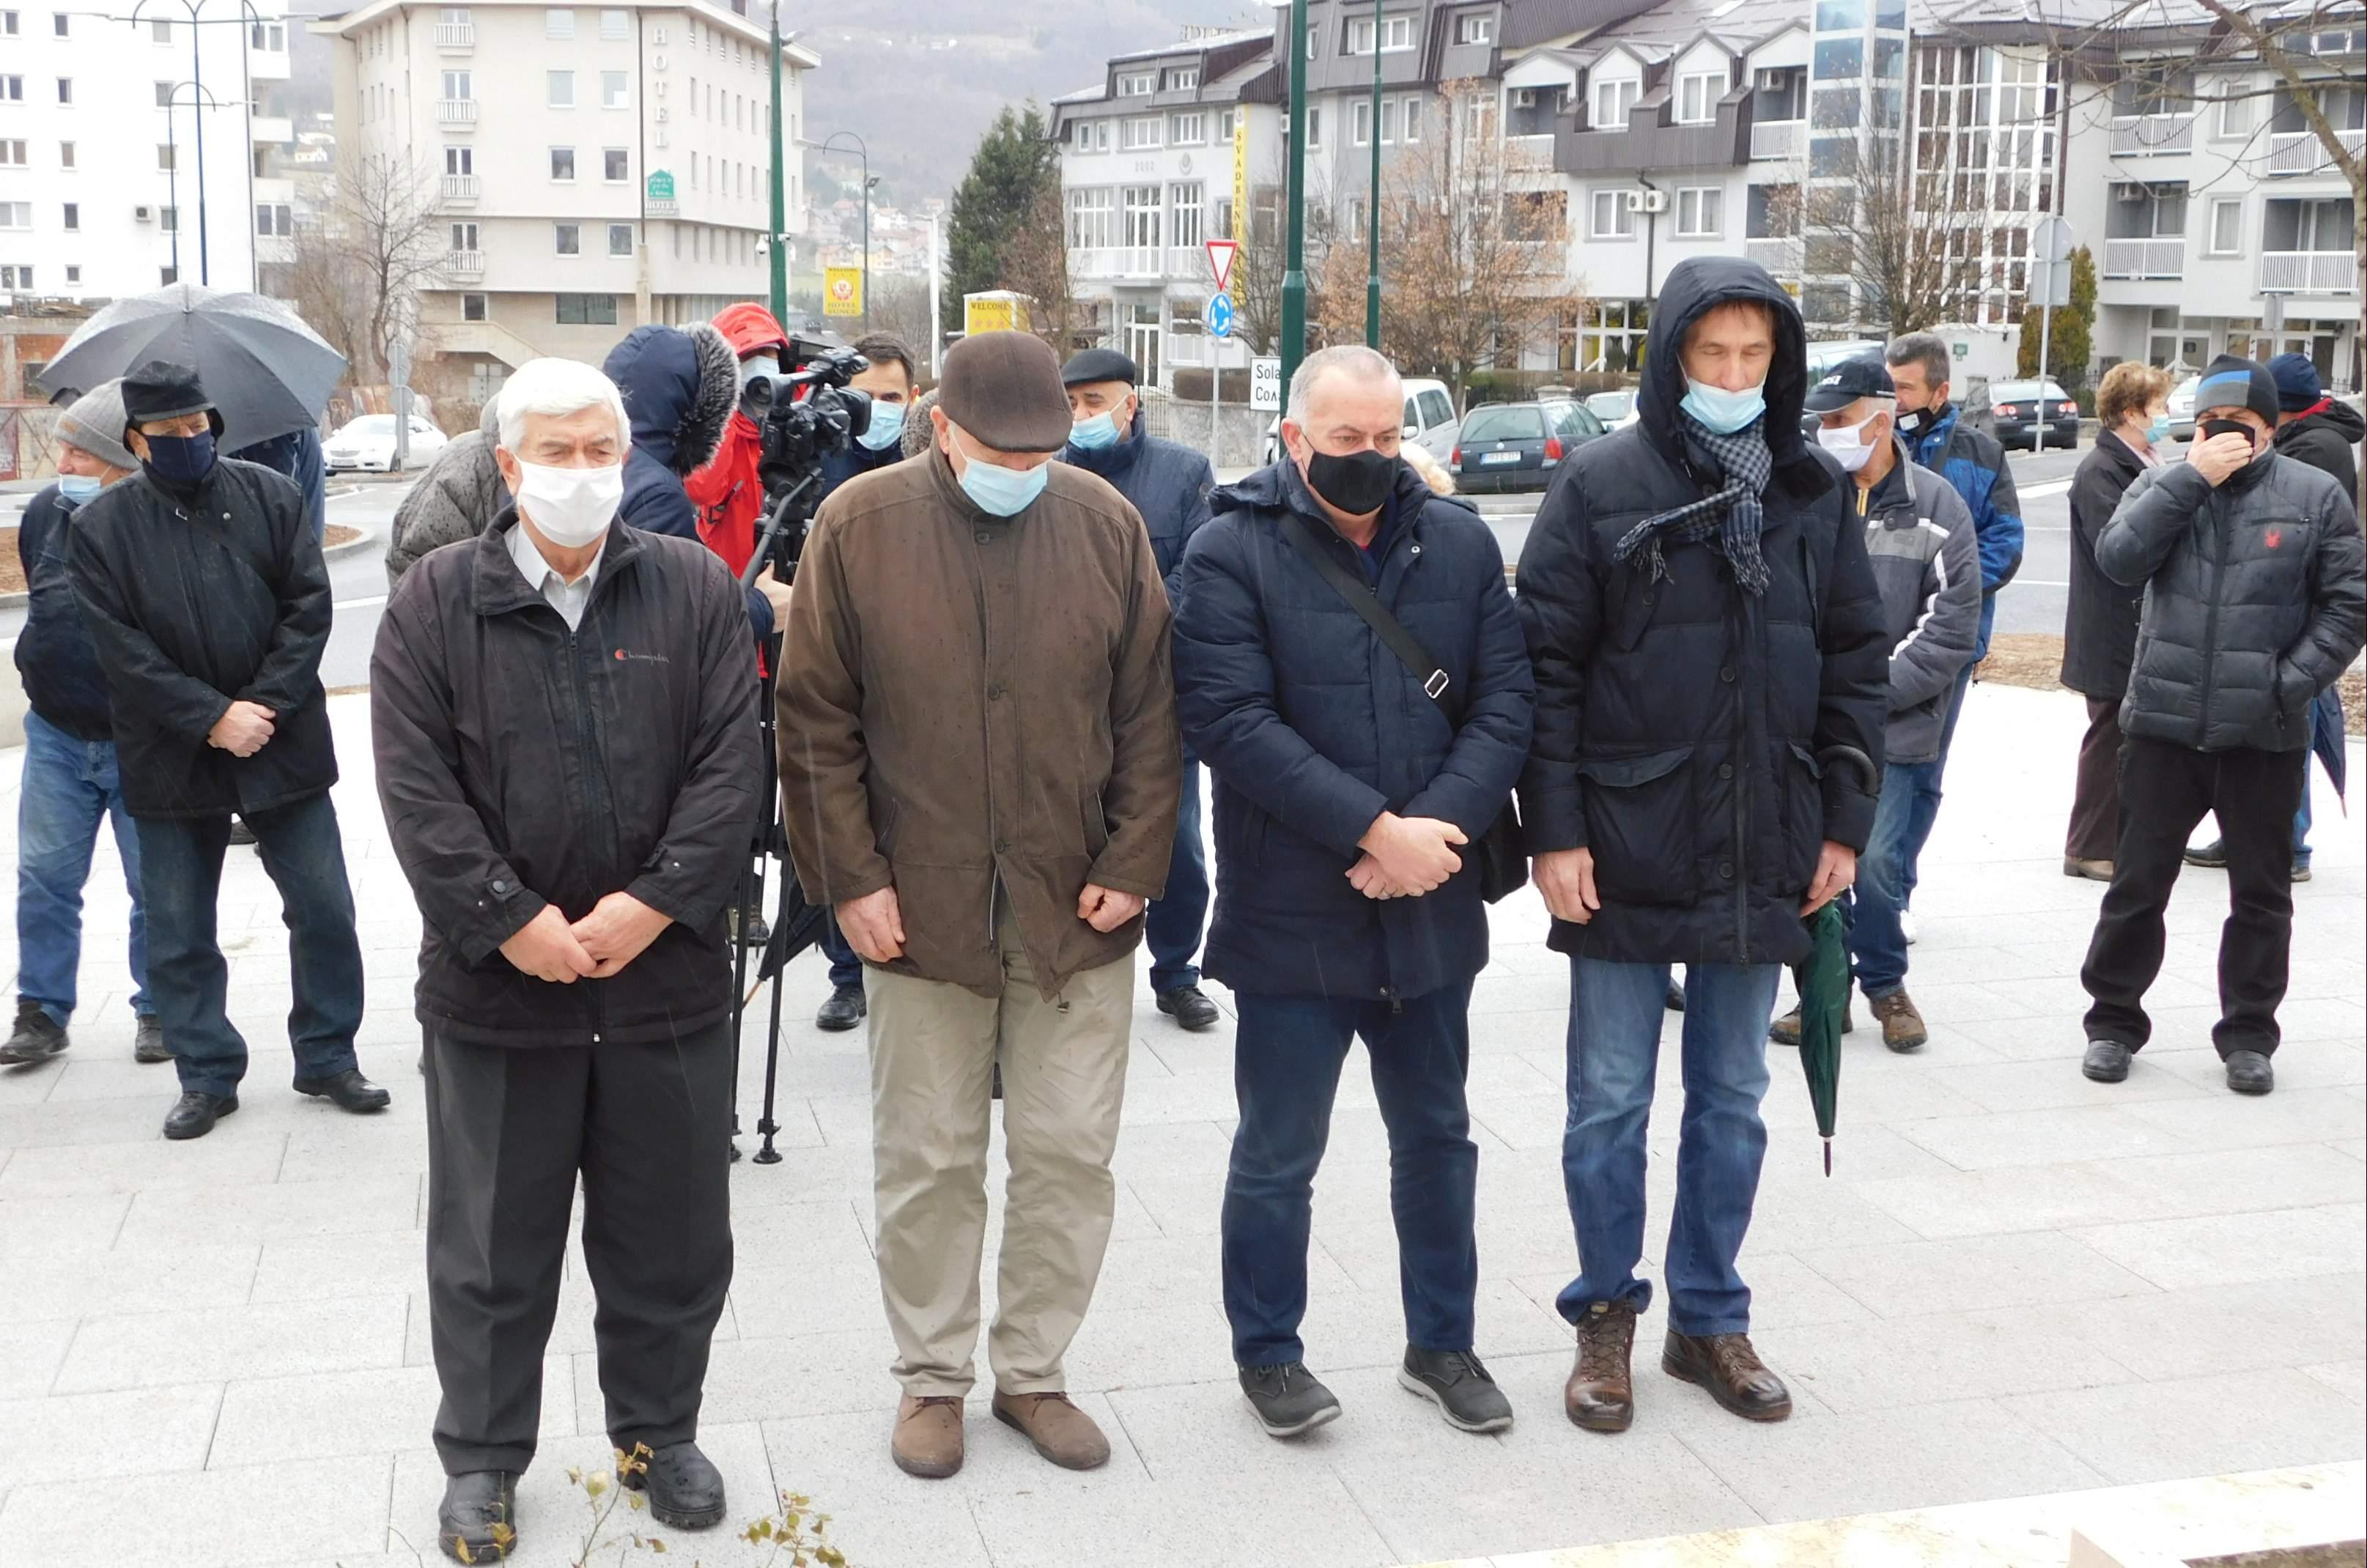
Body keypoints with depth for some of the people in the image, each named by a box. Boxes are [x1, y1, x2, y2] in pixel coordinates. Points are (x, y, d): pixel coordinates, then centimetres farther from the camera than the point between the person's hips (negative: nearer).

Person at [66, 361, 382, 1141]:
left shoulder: (270, 496, 1)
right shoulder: (102, 526, -2)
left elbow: (309, 607, -3)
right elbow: (122, 650, -8)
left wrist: (264, 707, -13)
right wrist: (211, 719, -16)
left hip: (282, 747, 0)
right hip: (170, 762, 0)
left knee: (324, 910, 5)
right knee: (178, 934, 7)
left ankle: (329, 1058, 20)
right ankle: (207, 1076, 22)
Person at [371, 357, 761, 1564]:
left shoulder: (697, 591, 2)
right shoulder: (435, 603, 0)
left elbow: (729, 766, -4)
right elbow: (416, 786, -6)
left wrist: (655, 901, -14)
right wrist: (509, 919, -14)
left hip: (667, 977, 1)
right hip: (494, 983, -1)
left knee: (671, 1236, 13)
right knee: (492, 1243, 12)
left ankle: (660, 1429, 33)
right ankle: (480, 1458, 29)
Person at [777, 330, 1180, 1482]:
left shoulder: (1106, 525, 1)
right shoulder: (859, 524, -4)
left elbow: (1148, 712, 4)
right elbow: (817, 722, -2)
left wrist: (1132, 864, -2)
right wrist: (852, 880, -7)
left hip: (1077, 910, 2)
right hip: (919, 906, -1)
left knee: (1071, 1152, 8)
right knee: (928, 1157, 9)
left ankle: (1034, 1372, 27)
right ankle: (932, 1376, 27)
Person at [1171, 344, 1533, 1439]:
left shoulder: (1459, 543, 4)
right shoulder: (1231, 554, -8)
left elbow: (1505, 703, -1)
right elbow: (1233, 722, -18)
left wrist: (1434, 828, -16)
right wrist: (1378, 830, -21)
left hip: (1432, 910, 4)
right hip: (1291, 920, -4)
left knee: (1437, 1139, 18)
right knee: (1277, 1156, 8)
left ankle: (1441, 1342, 35)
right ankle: (1267, 1351, 28)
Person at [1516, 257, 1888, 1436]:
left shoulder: (1815, 492, 5)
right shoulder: (1601, 484, -5)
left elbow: (1858, 664, 10)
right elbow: (1546, 666, -7)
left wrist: (1845, 822, 5)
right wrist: (1553, 830, -11)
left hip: (1763, 855, 3)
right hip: (1625, 854, -3)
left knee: (1733, 1102, 13)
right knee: (1610, 1100, 7)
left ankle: (1710, 1320, 27)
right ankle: (1606, 1317, 23)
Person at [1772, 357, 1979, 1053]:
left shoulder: (1936, 505, -1)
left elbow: (1952, 624, -2)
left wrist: (1874, 691, -10)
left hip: (1892, 728, -2)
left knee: (1875, 862, -4)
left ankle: (1885, 984, 20)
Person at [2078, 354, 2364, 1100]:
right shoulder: (2162, 485, 5)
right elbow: (2119, 560, -12)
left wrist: (2291, 682, -10)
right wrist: (2192, 477, -14)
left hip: (2266, 734, 0)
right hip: (2164, 723, 1)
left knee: (2261, 892, 9)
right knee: (2138, 881, 7)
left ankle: (2248, 1034, 21)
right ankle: (2113, 1019, 19)